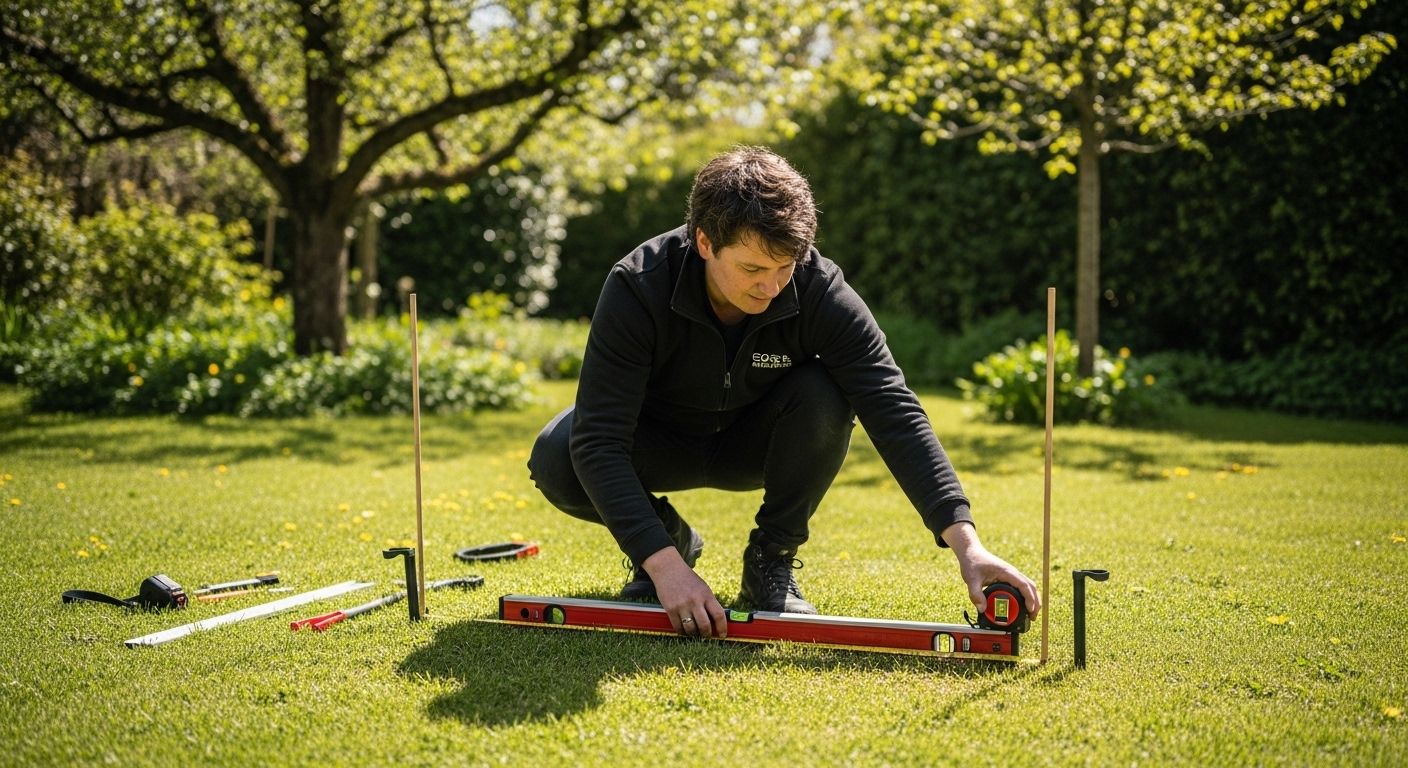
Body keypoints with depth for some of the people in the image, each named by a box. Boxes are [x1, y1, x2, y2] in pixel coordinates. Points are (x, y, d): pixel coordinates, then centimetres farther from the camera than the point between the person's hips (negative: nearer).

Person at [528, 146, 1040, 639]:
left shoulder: (821, 292, -28)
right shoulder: (638, 286, -32)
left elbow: (895, 414, -32)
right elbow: (597, 440, -37)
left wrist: (964, 542, -43)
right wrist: (663, 563, -47)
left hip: (753, 442, 1)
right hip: (660, 439, -1)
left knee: (824, 398, -32)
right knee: (554, 460, -31)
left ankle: (772, 559, -8)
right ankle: (670, 541, 0)